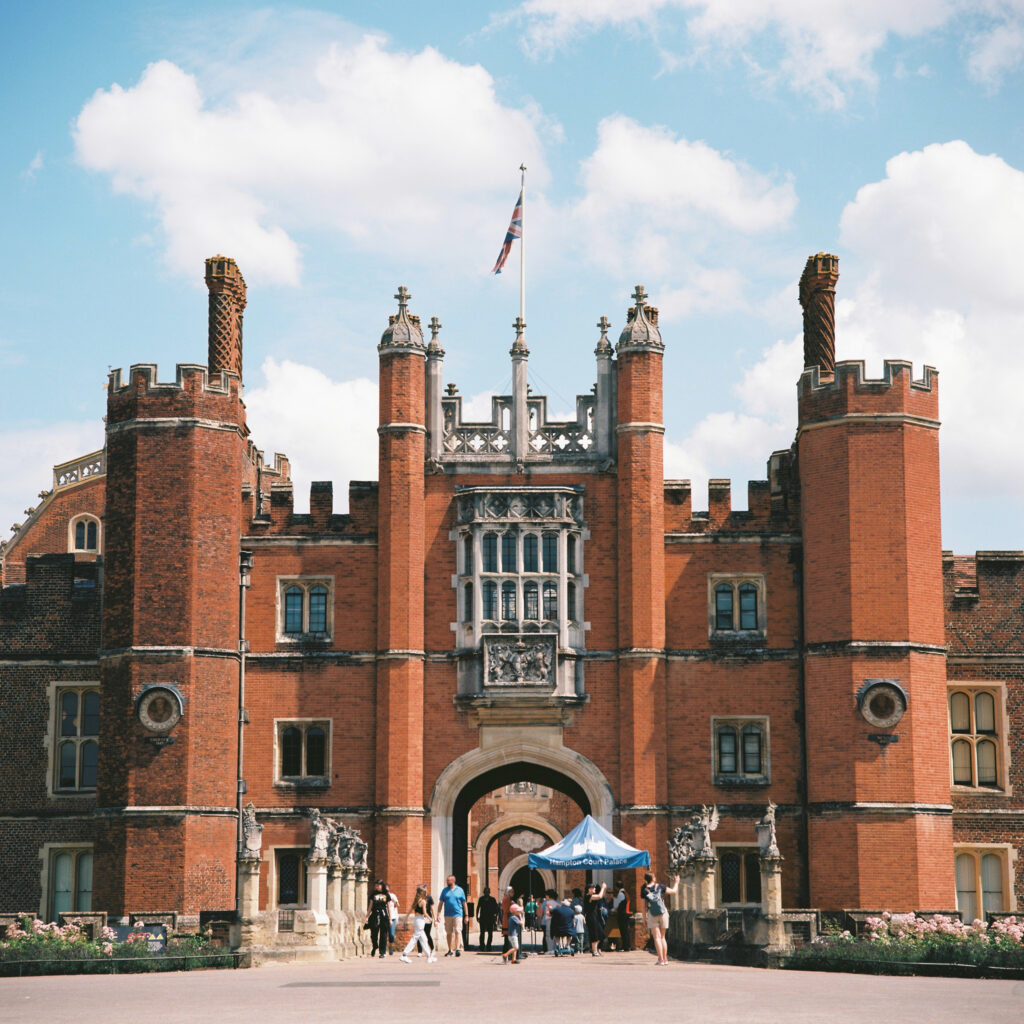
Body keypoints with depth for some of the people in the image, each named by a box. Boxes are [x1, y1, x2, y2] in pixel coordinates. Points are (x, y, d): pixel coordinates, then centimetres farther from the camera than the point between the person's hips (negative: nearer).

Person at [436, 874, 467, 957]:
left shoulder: (460, 890, 4)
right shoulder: (445, 890, 8)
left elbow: (464, 903, 8)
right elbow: (441, 903, 10)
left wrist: (466, 915, 5)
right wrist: (438, 914, 2)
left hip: (457, 914, -3)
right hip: (447, 915, 3)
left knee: (457, 931, -14)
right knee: (448, 933, 7)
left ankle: (458, 948, -19)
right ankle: (450, 950, 17)